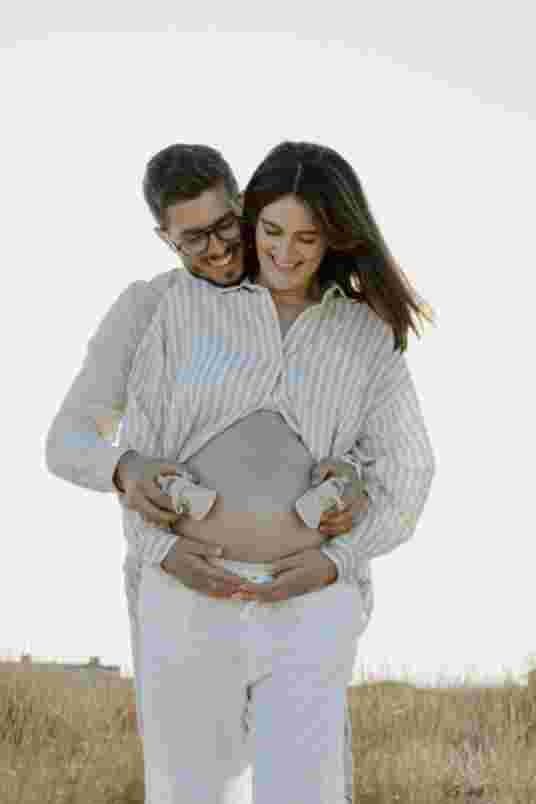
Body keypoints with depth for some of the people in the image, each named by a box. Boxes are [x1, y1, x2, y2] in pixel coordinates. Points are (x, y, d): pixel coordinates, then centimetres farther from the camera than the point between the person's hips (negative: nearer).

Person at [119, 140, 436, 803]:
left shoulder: (366, 337, 4)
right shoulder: (189, 306, 3)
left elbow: (405, 475, 4)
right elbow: (142, 440, 5)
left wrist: (337, 561, -11)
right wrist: (165, 553, -10)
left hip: (306, 609, 0)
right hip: (190, 597, 1)